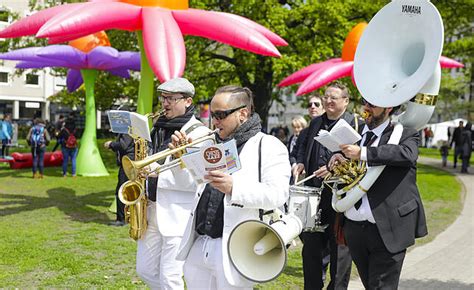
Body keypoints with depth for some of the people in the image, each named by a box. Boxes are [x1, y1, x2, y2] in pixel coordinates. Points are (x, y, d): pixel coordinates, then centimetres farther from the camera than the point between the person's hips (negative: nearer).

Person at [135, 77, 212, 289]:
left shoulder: (199, 133, -11)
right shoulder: (159, 128, 12)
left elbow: (196, 181, -18)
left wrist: (157, 170, -23)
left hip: (178, 214, -7)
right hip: (152, 209, 7)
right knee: (145, 271, 15)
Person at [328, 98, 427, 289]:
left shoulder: (406, 134, -3)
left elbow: (407, 154, -26)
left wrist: (363, 153, -29)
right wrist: (338, 162, -2)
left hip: (387, 230, -5)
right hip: (354, 228, 5)